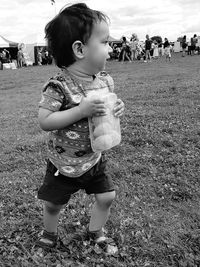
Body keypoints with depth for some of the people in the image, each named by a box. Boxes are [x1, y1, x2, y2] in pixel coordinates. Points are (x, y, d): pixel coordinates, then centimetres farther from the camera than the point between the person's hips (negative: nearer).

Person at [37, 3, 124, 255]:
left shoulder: (105, 80, -5)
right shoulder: (59, 86, -24)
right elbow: (44, 121, -25)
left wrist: (117, 108, -13)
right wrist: (80, 111, -34)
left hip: (94, 158, 5)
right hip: (64, 163, -4)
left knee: (106, 197, 10)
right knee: (53, 203, 12)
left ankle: (95, 232, 38)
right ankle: (50, 232, 44)